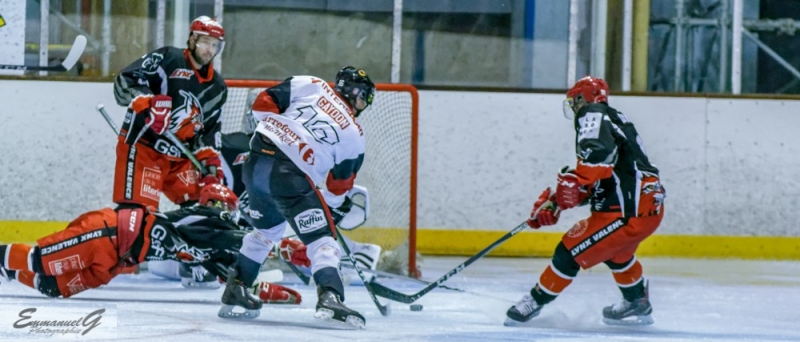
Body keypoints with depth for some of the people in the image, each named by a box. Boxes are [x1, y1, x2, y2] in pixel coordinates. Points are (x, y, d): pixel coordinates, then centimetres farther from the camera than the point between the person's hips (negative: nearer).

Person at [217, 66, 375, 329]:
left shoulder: (310, 86, 14)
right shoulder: (355, 137, 9)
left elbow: (263, 103, 9)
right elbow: (338, 187, 15)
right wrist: (335, 207, 33)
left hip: (256, 160, 6)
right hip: (292, 177, -6)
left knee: (266, 230, 29)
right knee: (321, 239, -3)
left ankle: (235, 290, 34)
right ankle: (329, 296, -25)